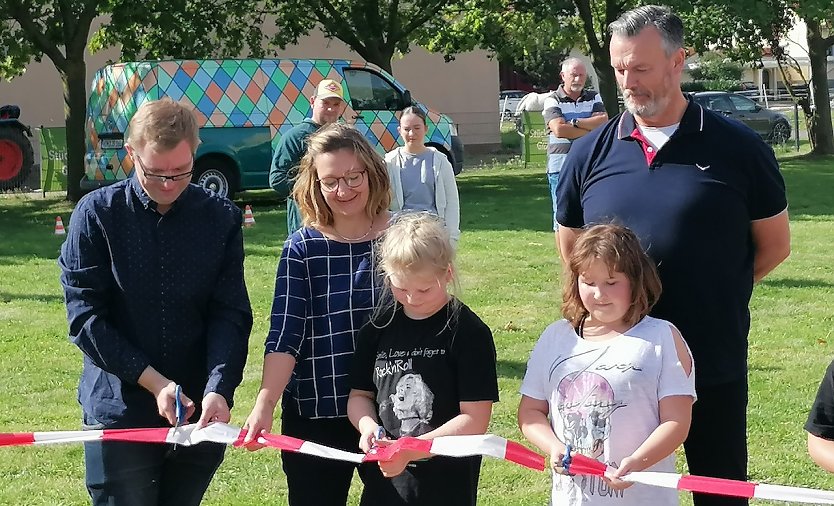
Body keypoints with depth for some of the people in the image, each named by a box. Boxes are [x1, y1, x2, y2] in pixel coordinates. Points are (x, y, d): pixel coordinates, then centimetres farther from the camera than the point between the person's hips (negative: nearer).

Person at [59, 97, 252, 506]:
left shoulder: (221, 219, 0)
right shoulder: (96, 214, -5)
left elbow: (230, 315, -5)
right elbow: (85, 315, -8)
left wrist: (218, 389, -21)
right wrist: (153, 381, -16)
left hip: (202, 411, 2)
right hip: (119, 412, -2)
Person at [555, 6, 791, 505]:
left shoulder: (738, 147, -4)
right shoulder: (590, 153, 3)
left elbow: (774, 245, 5)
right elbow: (571, 250, 14)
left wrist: (712, 292, 4)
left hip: (715, 365, -2)